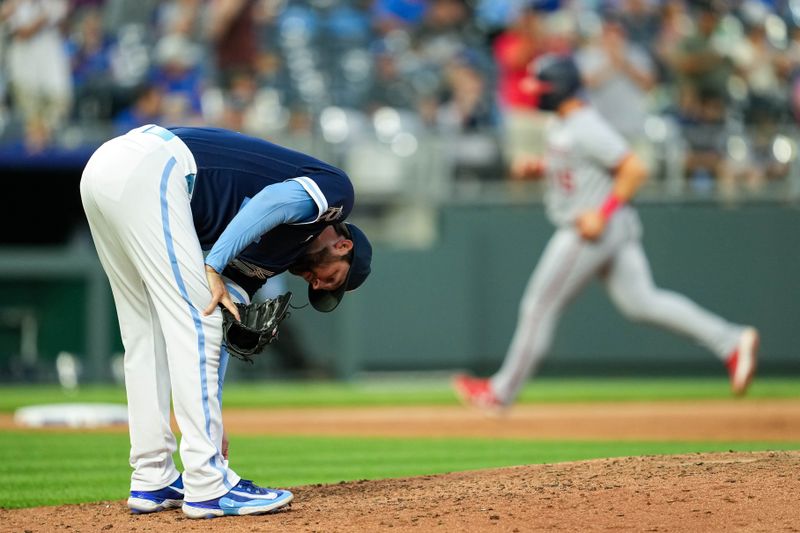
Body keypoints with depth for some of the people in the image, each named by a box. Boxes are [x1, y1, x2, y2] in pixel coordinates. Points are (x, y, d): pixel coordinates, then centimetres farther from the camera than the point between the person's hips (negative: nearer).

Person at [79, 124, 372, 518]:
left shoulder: (260, 259, 29)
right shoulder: (336, 189, 8)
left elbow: (222, 334, 27)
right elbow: (274, 201, -13)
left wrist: (209, 422, 25)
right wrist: (214, 267, -16)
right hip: (147, 171, -10)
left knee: (147, 333, 17)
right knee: (195, 325, -6)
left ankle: (152, 481, 21)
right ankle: (208, 486, -6)